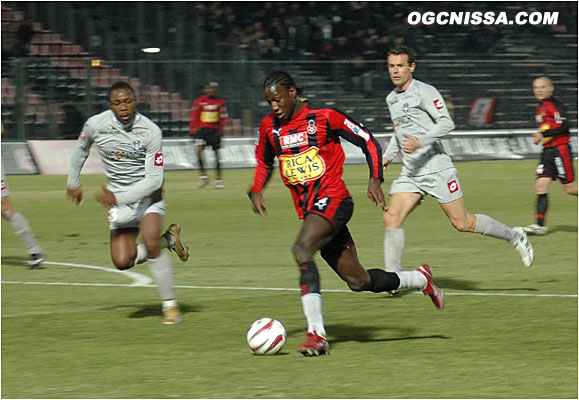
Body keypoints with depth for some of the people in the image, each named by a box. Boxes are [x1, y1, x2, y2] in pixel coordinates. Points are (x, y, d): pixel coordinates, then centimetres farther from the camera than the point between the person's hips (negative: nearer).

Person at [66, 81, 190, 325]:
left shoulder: (151, 131, -20)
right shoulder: (96, 125, -11)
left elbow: (154, 179, -20)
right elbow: (81, 149, 13)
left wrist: (118, 198, -27)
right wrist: (73, 183, 21)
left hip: (148, 195, -3)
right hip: (118, 199, 3)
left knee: (150, 244, -27)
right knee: (122, 262, -9)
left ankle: (170, 304, -11)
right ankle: (168, 240, 18)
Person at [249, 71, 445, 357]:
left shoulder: (324, 118, -7)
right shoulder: (269, 127, 8)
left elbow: (367, 141, 0)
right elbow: (264, 161, 26)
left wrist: (375, 179, -11)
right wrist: (256, 191, 8)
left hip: (332, 199, -6)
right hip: (307, 209, 6)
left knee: (302, 249, -31)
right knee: (359, 282, 6)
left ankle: (316, 333, -33)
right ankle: (420, 279, 31)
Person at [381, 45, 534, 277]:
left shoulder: (425, 92, -9)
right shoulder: (391, 99, 15)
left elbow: (446, 124, -18)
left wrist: (419, 142, -29)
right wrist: (387, 157, 20)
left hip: (436, 169, -7)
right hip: (409, 174, 7)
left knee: (462, 223, -3)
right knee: (391, 218, -12)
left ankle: (514, 236, 17)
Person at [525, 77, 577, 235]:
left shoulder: (555, 104, -12)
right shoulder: (541, 107, 16)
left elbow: (564, 126, -21)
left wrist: (544, 135, -22)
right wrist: (539, 137, 13)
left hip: (560, 149, -8)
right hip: (548, 151, 8)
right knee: (541, 186, -3)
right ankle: (540, 225, -6)